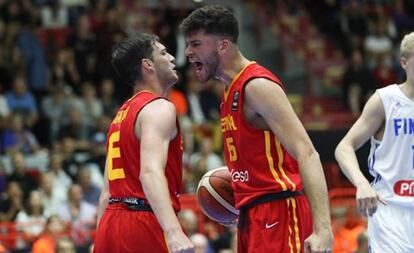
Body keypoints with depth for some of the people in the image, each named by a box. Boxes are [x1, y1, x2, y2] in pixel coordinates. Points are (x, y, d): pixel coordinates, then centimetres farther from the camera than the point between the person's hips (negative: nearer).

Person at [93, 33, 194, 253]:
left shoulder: (122, 114, 21)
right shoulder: (159, 108, -7)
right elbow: (151, 173, -25)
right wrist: (173, 231, -37)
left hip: (111, 223, 9)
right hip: (144, 224, -9)